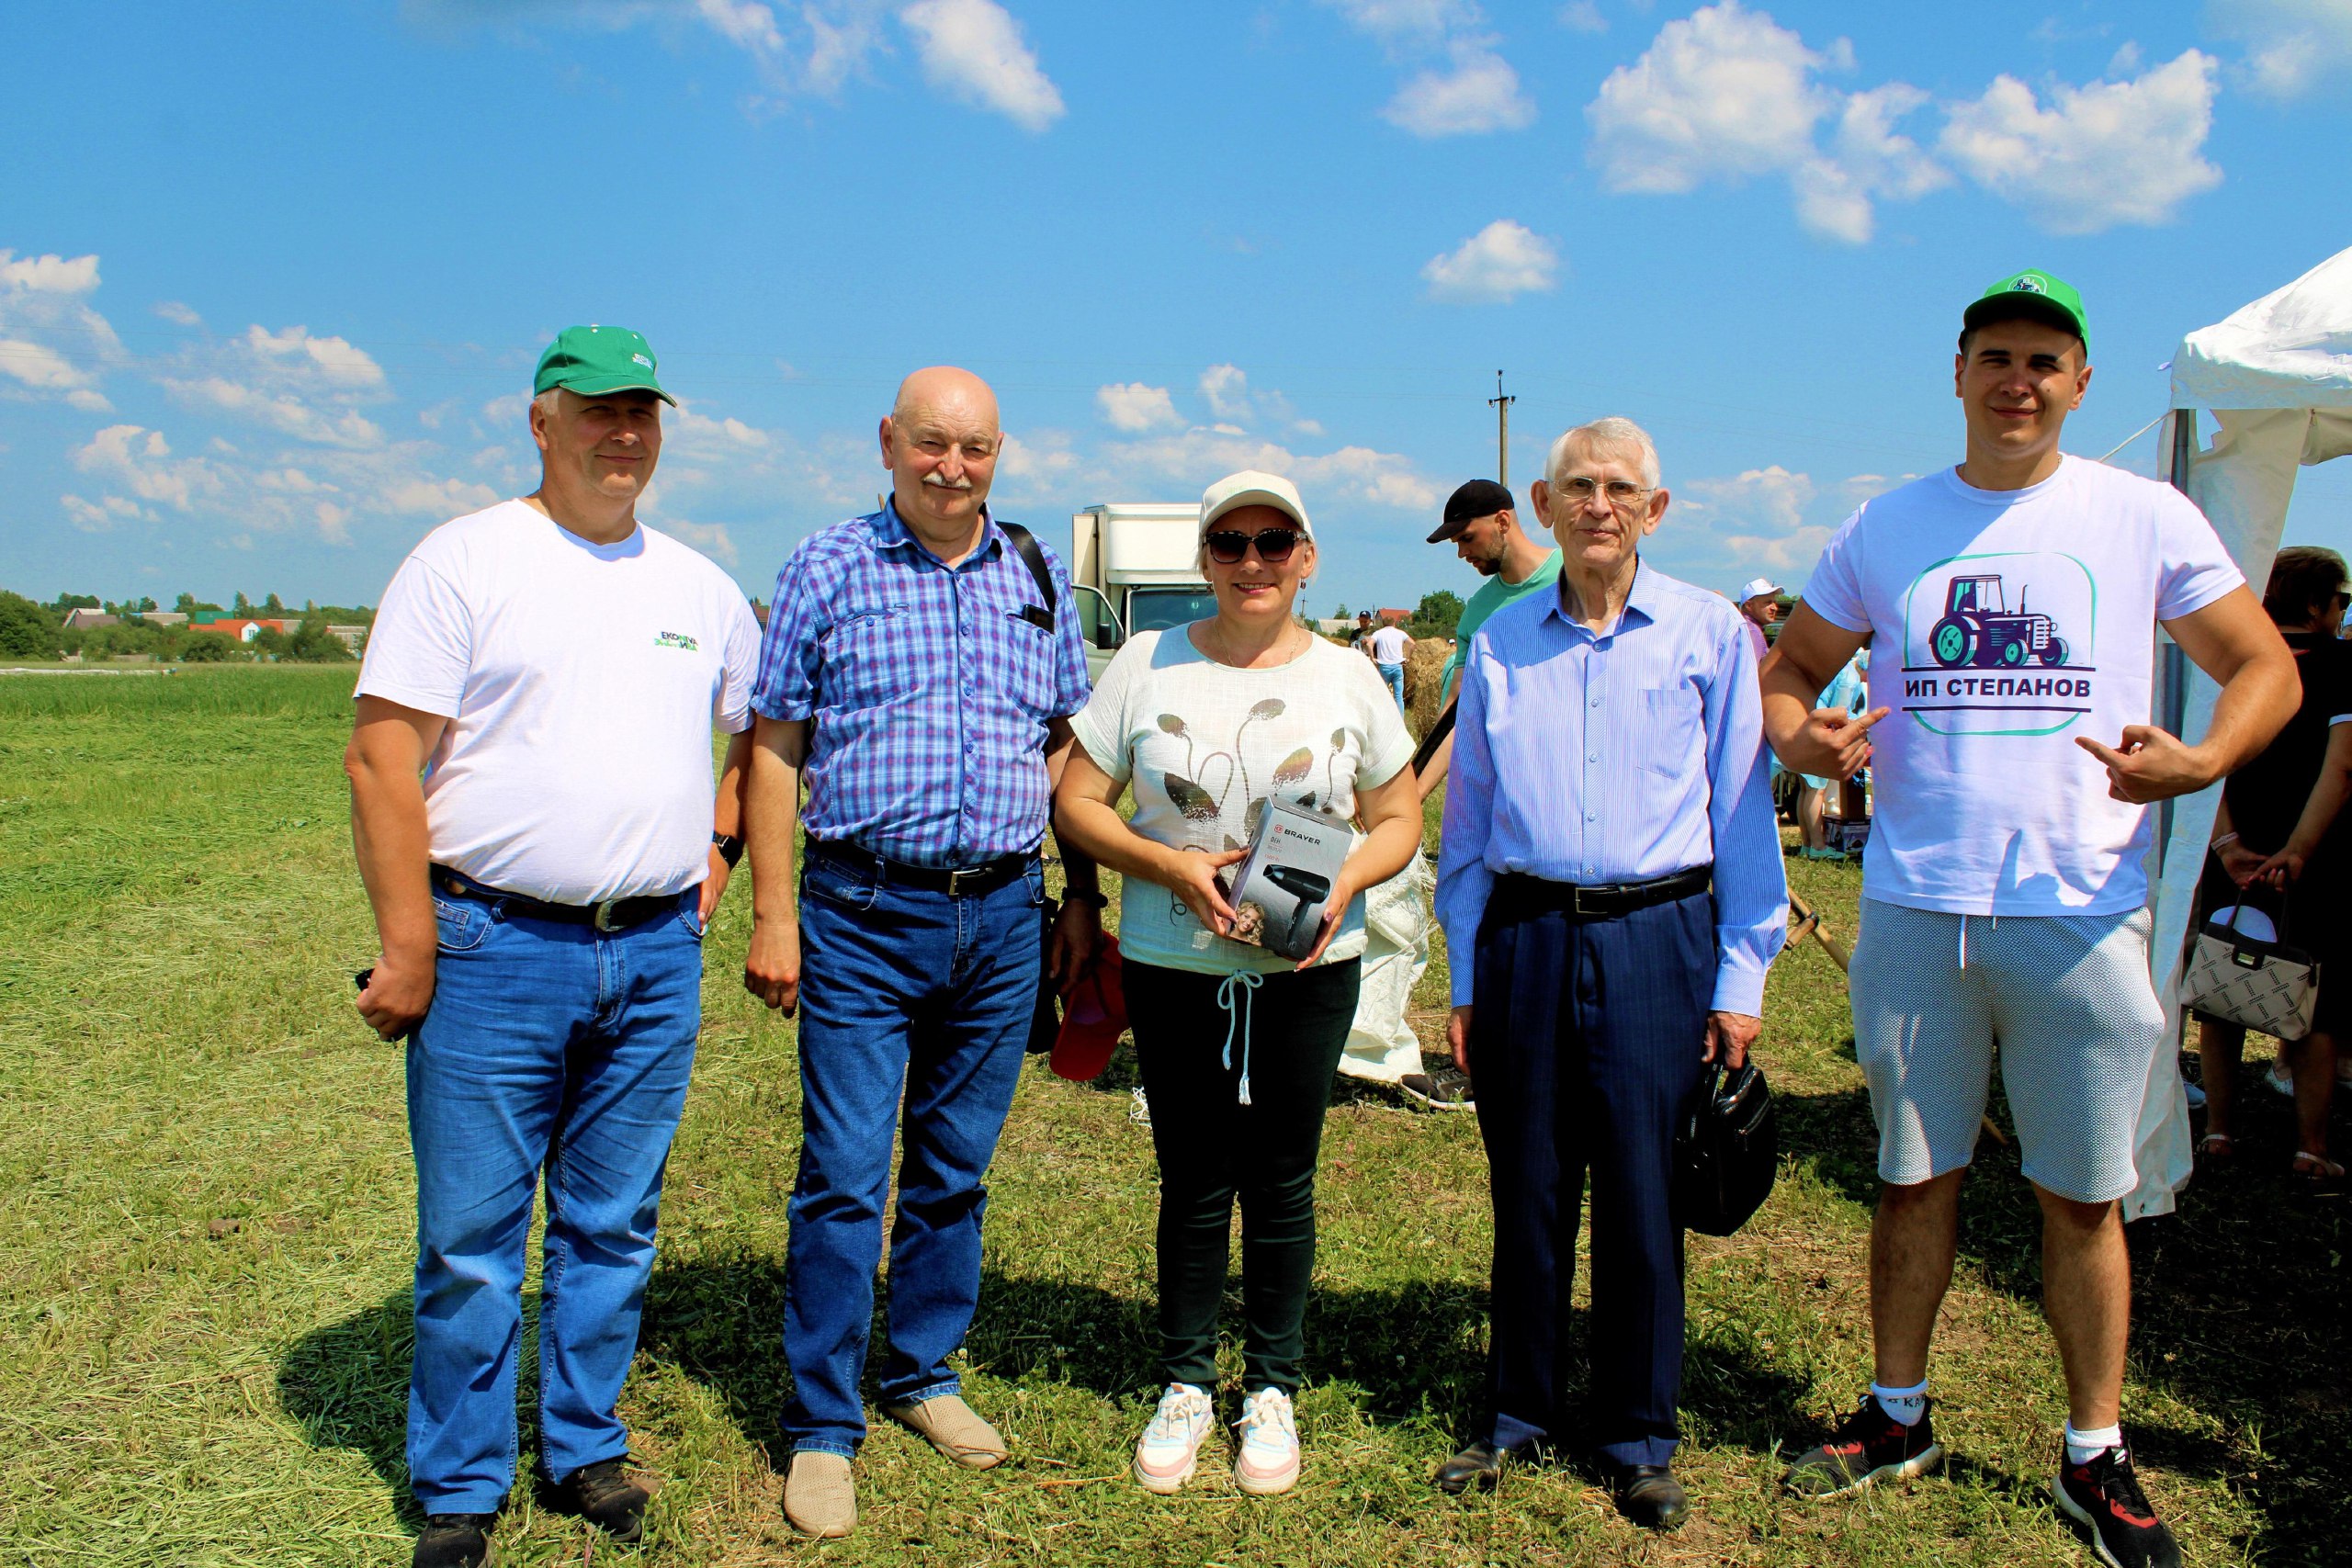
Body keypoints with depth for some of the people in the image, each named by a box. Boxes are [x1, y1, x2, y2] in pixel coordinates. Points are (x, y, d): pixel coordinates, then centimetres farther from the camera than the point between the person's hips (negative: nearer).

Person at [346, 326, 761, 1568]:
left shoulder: (700, 586, 12)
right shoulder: (466, 560, -3)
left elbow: (766, 732, 26)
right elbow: (383, 757, -8)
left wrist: (720, 848, 12)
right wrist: (408, 948, -13)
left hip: (657, 957, 4)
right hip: (494, 951, -4)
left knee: (614, 1227, 13)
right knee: (470, 1239, 4)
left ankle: (583, 1448, 30)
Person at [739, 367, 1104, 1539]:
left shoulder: (1038, 579, 10)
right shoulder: (826, 570, 0)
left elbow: (1065, 746, 15)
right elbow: (774, 750, -2)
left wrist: (1083, 897, 11)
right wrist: (772, 915, -8)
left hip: (1003, 918, 4)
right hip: (862, 918, -3)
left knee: (957, 1168, 13)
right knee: (842, 1173, -2)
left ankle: (924, 1373, 31)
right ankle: (822, 1425, 12)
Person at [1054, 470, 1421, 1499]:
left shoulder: (1347, 680, 2)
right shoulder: (1147, 664, -1)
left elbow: (1399, 819, 7)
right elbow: (1077, 803, -1)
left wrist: (1347, 879, -14)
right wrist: (1169, 865, -16)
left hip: (1309, 970, 0)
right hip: (1174, 968, 0)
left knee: (1280, 1183, 9)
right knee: (1193, 1183, 9)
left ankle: (1272, 1389, 27)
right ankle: (1185, 1383, 27)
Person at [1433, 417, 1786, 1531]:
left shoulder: (1709, 633, 2)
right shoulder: (1500, 645, 8)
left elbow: (1743, 812, 3)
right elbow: (1467, 820, 12)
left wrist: (1741, 978, 0)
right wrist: (1464, 979, 9)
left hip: (1658, 939, -2)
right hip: (1526, 938, 2)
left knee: (1643, 1197, 4)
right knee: (1527, 1191, 10)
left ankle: (1638, 1439, 21)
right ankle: (1519, 1415, 26)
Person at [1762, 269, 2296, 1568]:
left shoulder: (2144, 517, 3)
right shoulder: (1885, 526, 8)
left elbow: (2264, 667, 5)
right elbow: (1788, 665, 14)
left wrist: (2196, 762, -16)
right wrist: (1800, 737, -9)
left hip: (2082, 909, -1)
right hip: (1914, 908, 2)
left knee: (2084, 1194, 7)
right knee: (1915, 1176, 13)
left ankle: (2095, 1457, 23)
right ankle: (1898, 1414, 29)